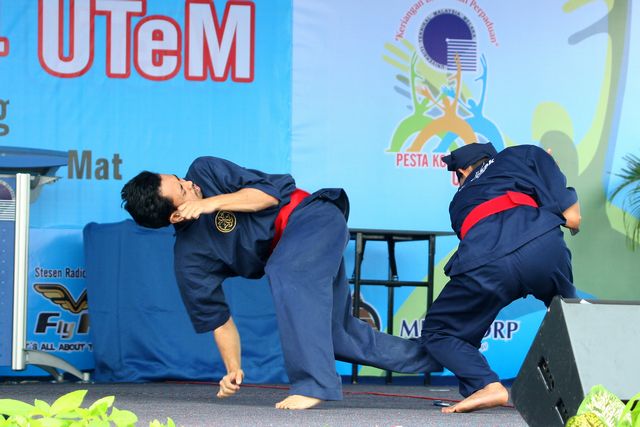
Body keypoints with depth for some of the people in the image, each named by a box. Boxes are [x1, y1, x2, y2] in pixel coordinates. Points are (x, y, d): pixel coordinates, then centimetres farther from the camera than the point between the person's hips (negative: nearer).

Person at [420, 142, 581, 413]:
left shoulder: (459, 201, 36)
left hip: (486, 268, -1)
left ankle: (487, 386, -4)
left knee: (437, 333, 19)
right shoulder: (524, 156, 31)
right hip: (544, 246, 1)